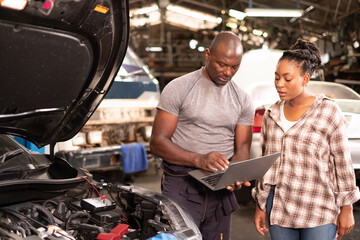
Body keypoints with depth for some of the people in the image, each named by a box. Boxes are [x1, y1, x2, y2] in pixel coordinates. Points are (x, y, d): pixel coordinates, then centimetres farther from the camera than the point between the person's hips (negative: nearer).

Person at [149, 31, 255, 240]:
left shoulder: (243, 101, 8)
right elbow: (158, 142, -9)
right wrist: (199, 159, -24)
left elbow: (242, 148, 7)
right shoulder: (178, 88, -4)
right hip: (181, 187, -4)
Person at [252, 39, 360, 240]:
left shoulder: (329, 112, -7)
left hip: (318, 213, -4)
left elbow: (343, 164, -4)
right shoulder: (272, 114, 6)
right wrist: (260, 205, 12)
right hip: (279, 209, 4)